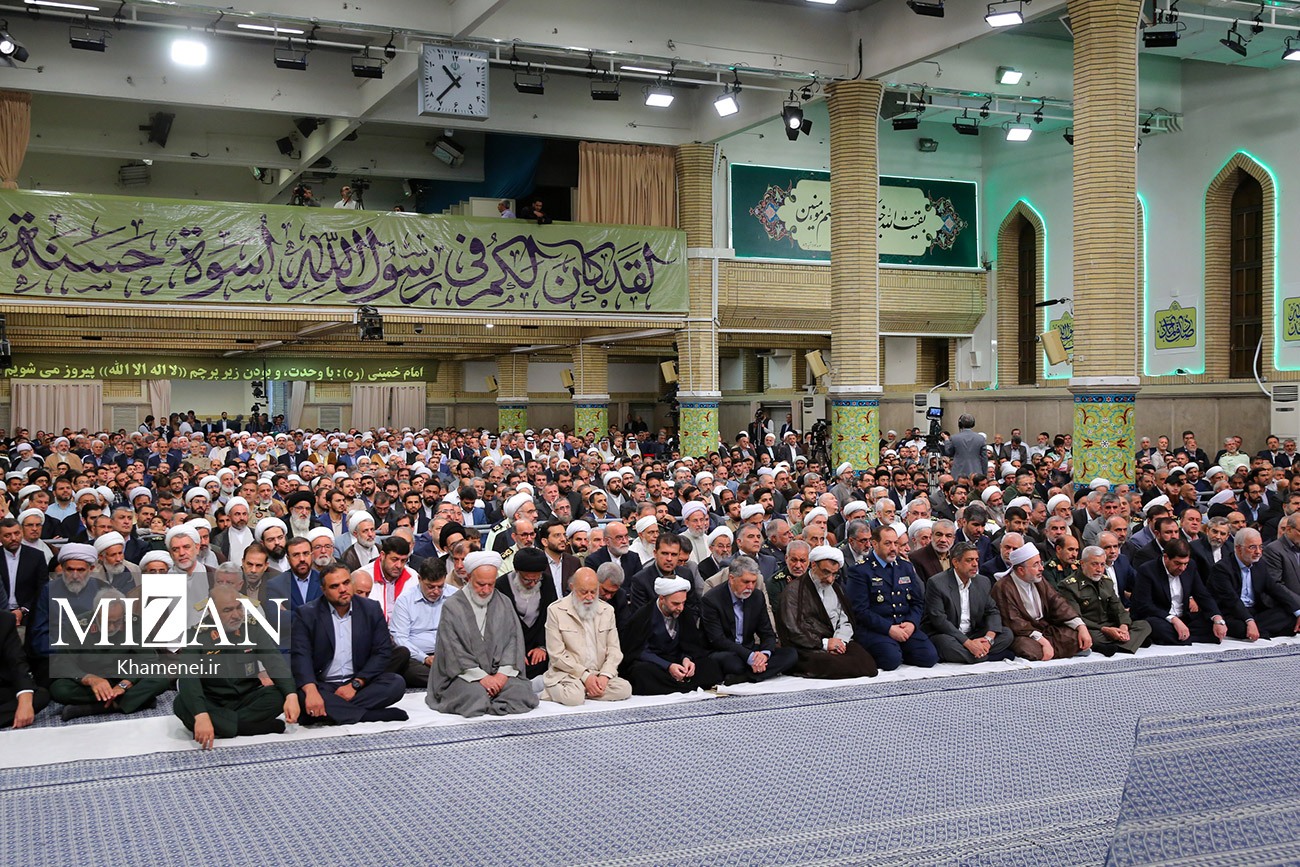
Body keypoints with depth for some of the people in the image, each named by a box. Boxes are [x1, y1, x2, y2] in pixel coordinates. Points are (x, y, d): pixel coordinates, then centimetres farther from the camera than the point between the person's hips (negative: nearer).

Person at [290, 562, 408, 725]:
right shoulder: (306, 614, -1)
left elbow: (382, 652, 1)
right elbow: (300, 656, -13)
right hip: (323, 685, -2)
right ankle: (373, 715, -32)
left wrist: (355, 684, -14)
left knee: (396, 684, -24)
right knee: (300, 694, -35)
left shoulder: (372, 609, 5)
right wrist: (311, 690, -32)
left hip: (359, 683, 2)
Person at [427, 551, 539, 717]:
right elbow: (453, 649, -9)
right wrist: (481, 677, -16)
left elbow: (513, 639, 4)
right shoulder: (452, 607, -1)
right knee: (476, 695, -34)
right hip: (464, 674, -4)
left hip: (499, 673, 4)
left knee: (520, 690, -25)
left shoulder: (504, 604, 11)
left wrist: (503, 673, -11)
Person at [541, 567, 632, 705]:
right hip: (567, 674, -5)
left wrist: (604, 675, -11)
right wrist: (585, 676, -14)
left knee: (625, 689, -23)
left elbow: (614, 649, 8)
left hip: (599, 675, 5)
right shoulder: (556, 610, -2)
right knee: (574, 698, -36)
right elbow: (556, 655, -7)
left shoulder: (607, 611, 11)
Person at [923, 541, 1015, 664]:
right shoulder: (936, 583, -12)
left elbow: (992, 612, 8)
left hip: (973, 635, 5)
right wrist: (968, 643, -25)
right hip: (945, 635, -5)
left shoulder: (984, 582, 8)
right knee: (947, 644, -38)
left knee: (1007, 634, -11)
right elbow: (939, 620, -18)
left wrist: (989, 638, -14)